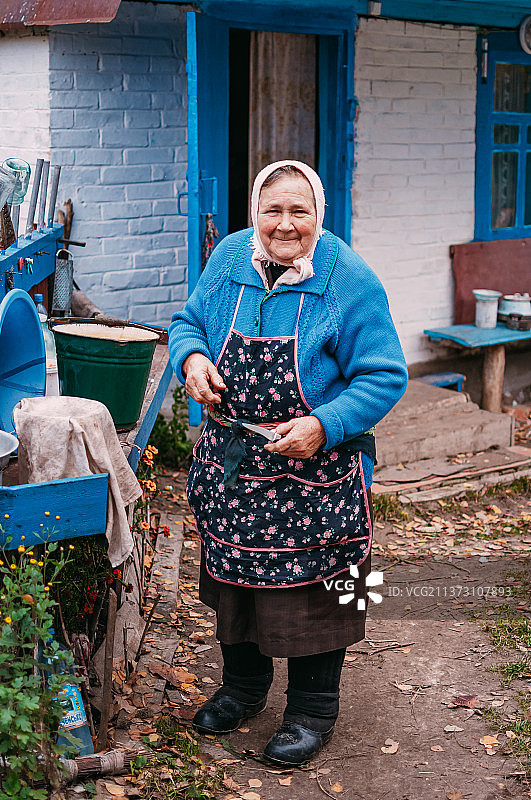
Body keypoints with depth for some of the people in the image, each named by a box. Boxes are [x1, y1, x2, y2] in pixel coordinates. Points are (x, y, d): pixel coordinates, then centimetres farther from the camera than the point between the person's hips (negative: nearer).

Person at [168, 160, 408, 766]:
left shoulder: (349, 280, -16)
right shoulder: (229, 259, -1)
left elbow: (384, 376, -14)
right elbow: (188, 322, 12)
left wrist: (324, 425, -28)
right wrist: (191, 358, -12)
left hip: (313, 472, -5)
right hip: (229, 465, 5)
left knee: (311, 590, 5)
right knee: (233, 577, 18)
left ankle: (312, 710, 26)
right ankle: (242, 687, 41)